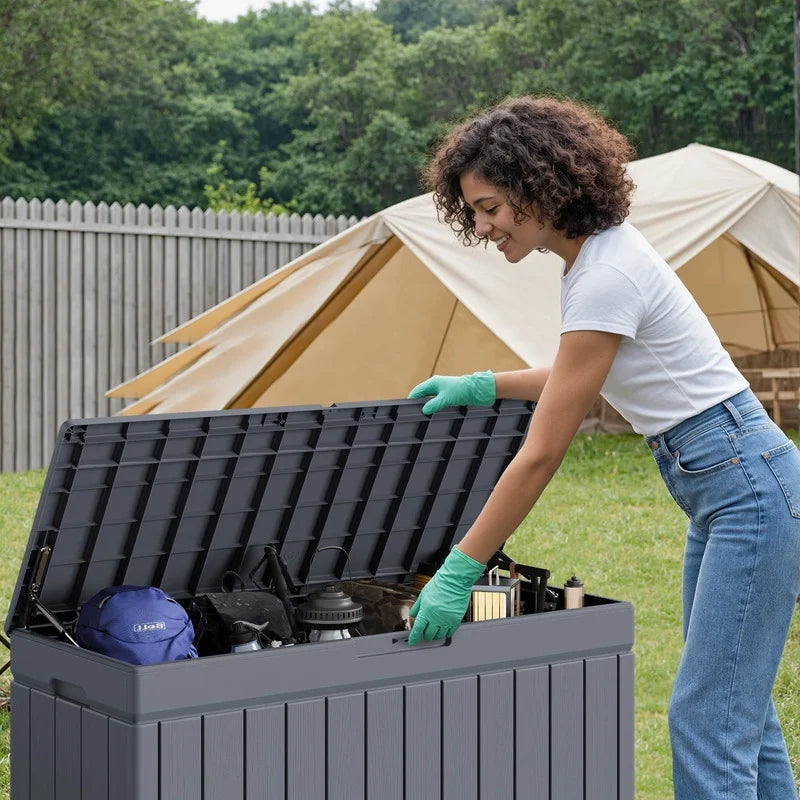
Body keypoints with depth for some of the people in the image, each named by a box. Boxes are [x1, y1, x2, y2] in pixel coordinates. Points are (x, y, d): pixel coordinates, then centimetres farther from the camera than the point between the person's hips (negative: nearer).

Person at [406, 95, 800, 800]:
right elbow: (594, 374, 25)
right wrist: (483, 386, 18)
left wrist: (458, 573, -17)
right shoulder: (598, 252, 6)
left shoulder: (605, 279, -23)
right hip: (727, 490, 10)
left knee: (706, 722, -8)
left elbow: (541, 456, -22)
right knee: (737, 708, 15)